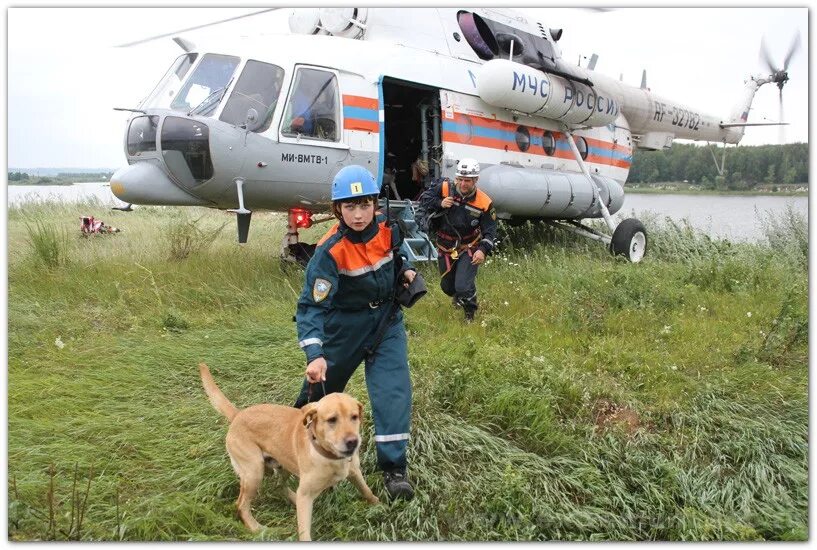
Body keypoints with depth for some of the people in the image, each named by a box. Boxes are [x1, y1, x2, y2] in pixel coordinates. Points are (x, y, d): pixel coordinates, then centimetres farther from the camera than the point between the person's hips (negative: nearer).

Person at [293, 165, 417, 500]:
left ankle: (393, 469, -1)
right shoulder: (331, 251, -26)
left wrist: (405, 271, -6)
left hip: (386, 320, 3)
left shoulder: (387, 228, -12)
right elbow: (312, 305, -30)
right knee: (322, 384, 15)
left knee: (393, 388, -11)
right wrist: (314, 354, -42)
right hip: (345, 325, -2)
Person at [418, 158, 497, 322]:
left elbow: (490, 231, -11)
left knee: (463, 287, -16)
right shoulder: (444, 188, -14)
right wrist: (439, 204, -21)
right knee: (447, 286, 20)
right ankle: (458, 296, 59)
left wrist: (483, 250, -28)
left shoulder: (484, 203, -17)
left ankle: (470, 314, 17)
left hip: (469, 249, -3)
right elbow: (423, 198, -3)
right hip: (445, 248, 3)